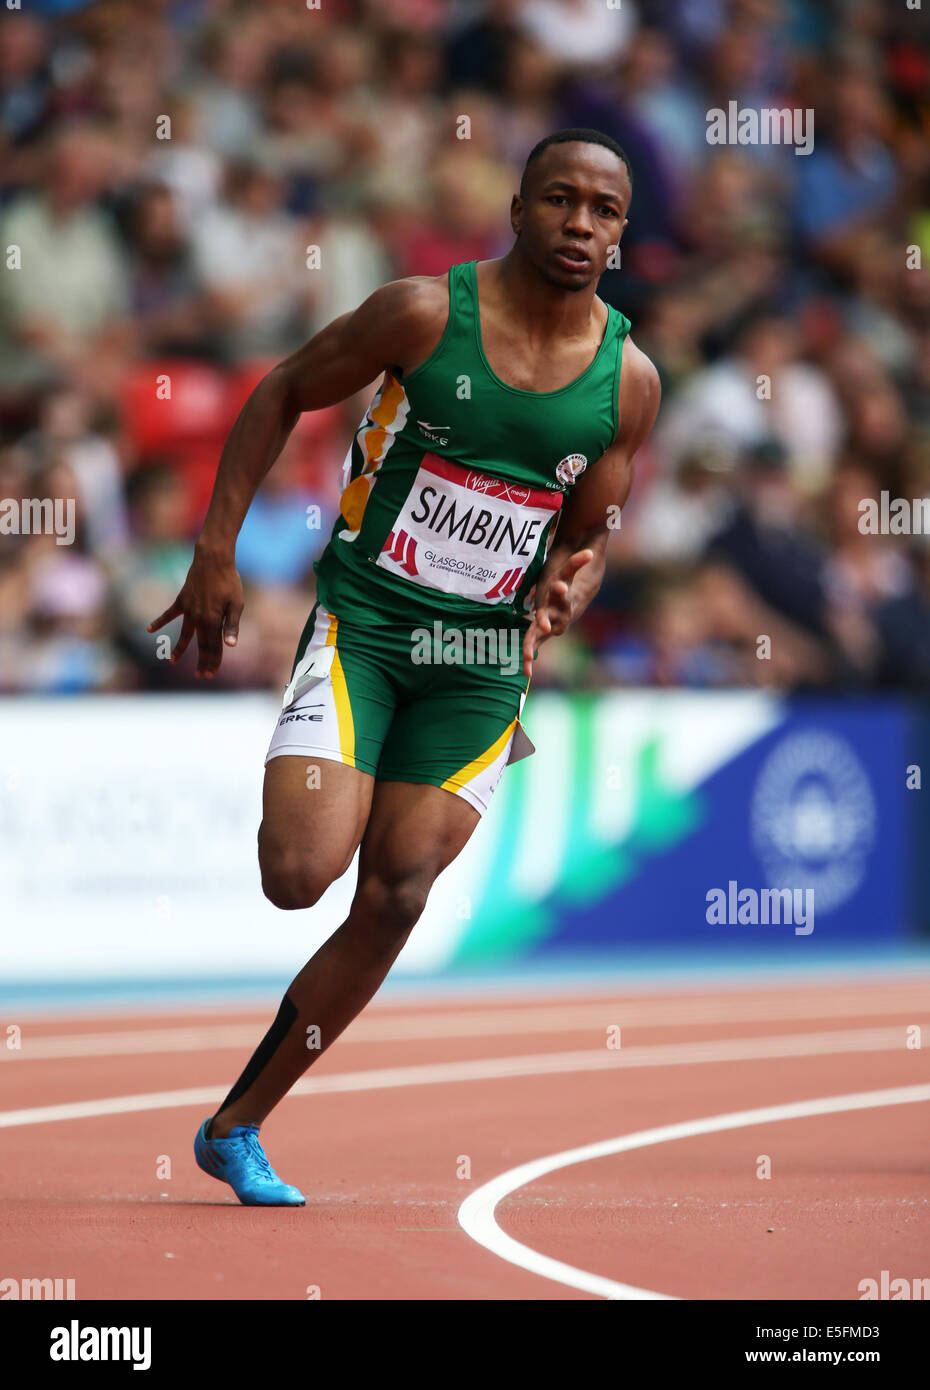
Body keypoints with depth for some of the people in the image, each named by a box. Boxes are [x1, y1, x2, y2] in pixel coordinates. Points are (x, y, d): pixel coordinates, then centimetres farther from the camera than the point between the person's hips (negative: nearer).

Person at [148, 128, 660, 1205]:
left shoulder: (628, 380, -1)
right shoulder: (427, 315, -11)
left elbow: (588, 536, 10)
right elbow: (281, 395, 0)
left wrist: (562, 593, -13)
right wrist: (216, 553, -5)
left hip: (485, 659, 3)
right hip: (361, 626, -3)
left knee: (394, 902, -1)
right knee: (299, 876, -21)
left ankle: (236, 1128, 11)